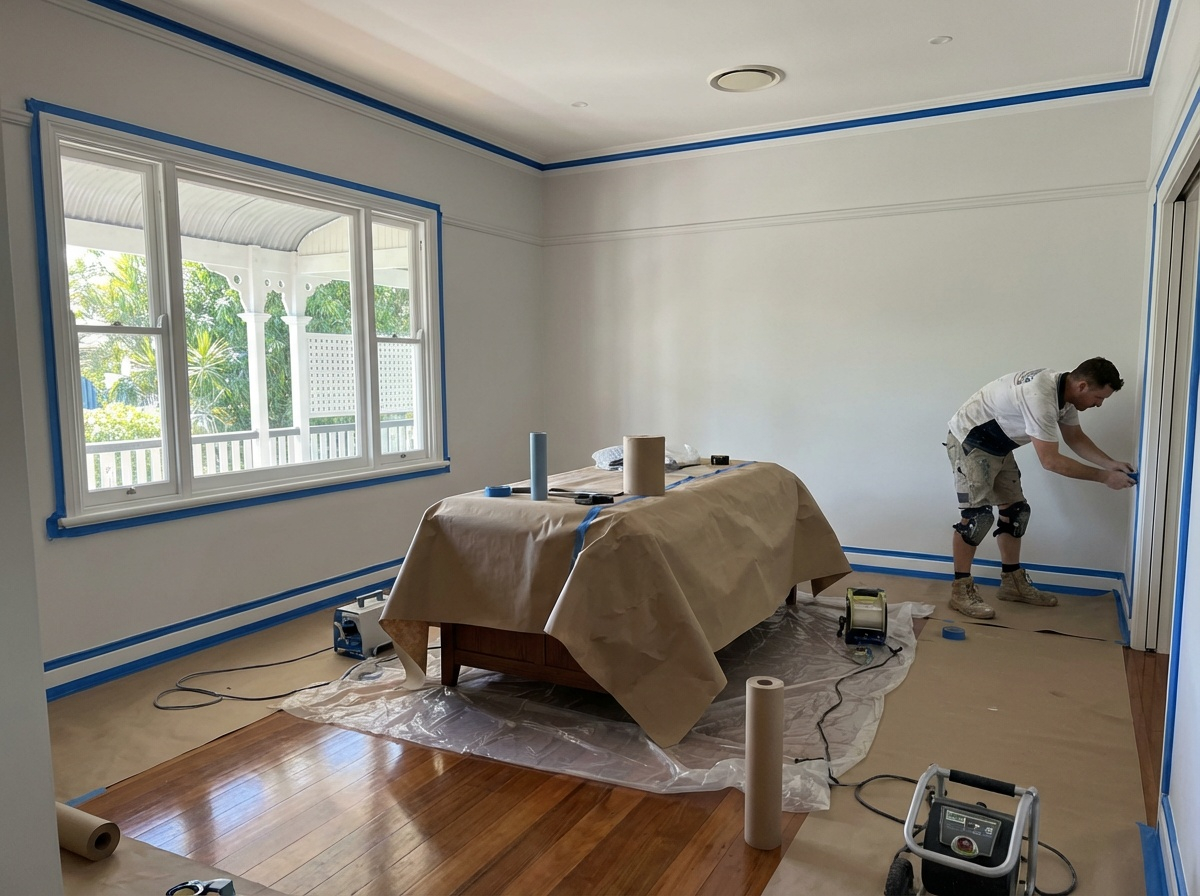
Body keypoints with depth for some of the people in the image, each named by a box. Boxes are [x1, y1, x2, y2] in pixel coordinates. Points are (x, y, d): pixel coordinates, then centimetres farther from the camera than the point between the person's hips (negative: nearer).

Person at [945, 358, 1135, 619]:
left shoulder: (1065, 391, -2)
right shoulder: (1041, 398, -32)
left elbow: (1075, 437, 13)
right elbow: (1051, 461, -30)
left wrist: (1111, 464, 1)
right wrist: (1103, 477, -22)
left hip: (997, 446, 10)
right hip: (969, 440, -10)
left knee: (1015, 511, 9)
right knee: (978, 514, -15)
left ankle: (1013, 583, 20)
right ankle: (961, 590, -7)